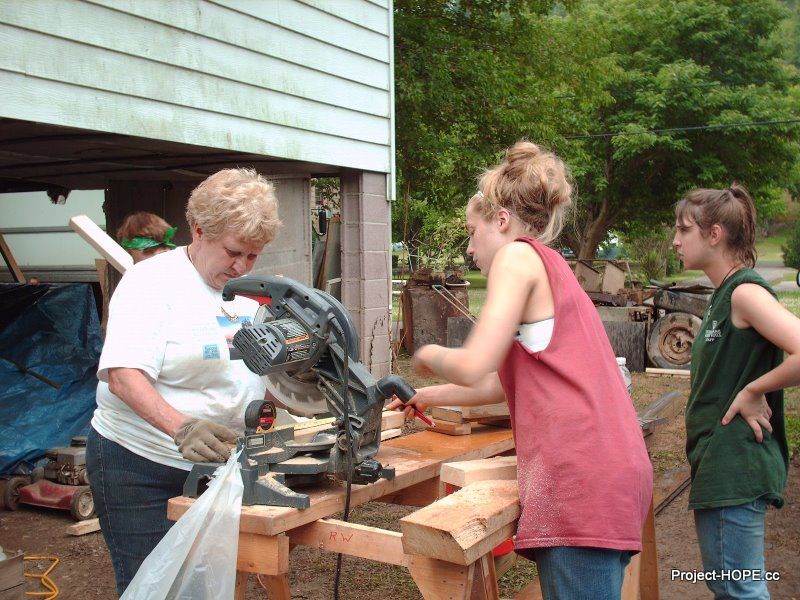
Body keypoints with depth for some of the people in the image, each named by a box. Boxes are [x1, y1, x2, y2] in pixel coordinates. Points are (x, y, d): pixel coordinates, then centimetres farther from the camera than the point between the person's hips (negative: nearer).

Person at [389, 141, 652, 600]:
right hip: (614, 472, 10)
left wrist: (430, 355, 9)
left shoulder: (519, 254, -3)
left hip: (581, 477, -10)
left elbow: (473, 367, -12)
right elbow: (504, 382, 30)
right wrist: (432, 396, 40)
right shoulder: (553, 270, 24)